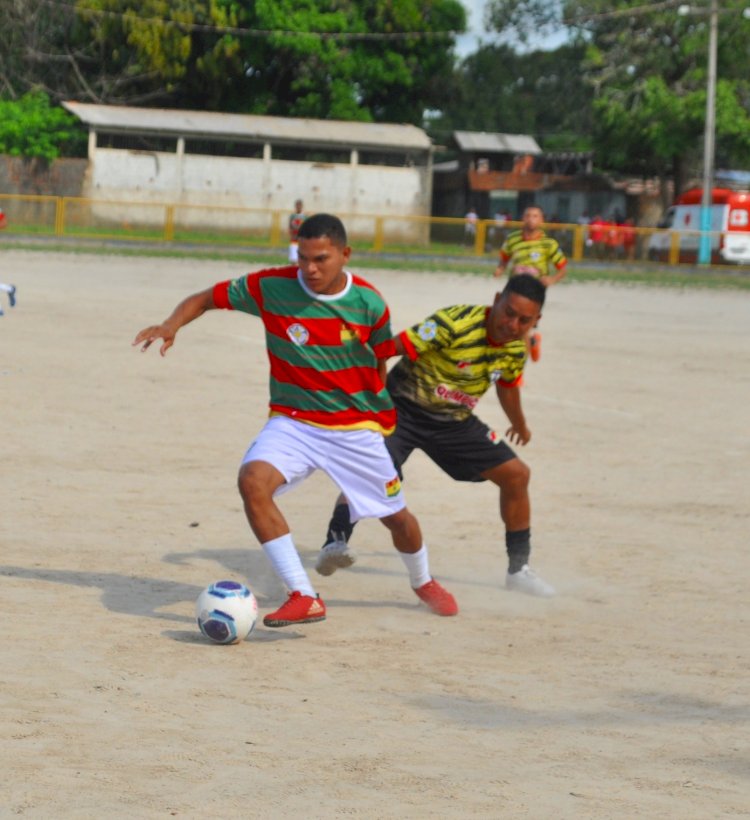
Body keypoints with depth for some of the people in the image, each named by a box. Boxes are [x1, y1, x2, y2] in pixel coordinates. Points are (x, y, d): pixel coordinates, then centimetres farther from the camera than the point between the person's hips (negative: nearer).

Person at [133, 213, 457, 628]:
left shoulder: (369, 303, -11)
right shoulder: (270, 286, -14)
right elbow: (205, 298, -5)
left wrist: (380, 412, 8)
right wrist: (171, 325, -22)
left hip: (356, 427, 0)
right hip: (292, 421, 0)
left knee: (396, 516, 12)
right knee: (253, 481, -29)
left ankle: (423, 582, 49)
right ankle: (303, 598, -24)